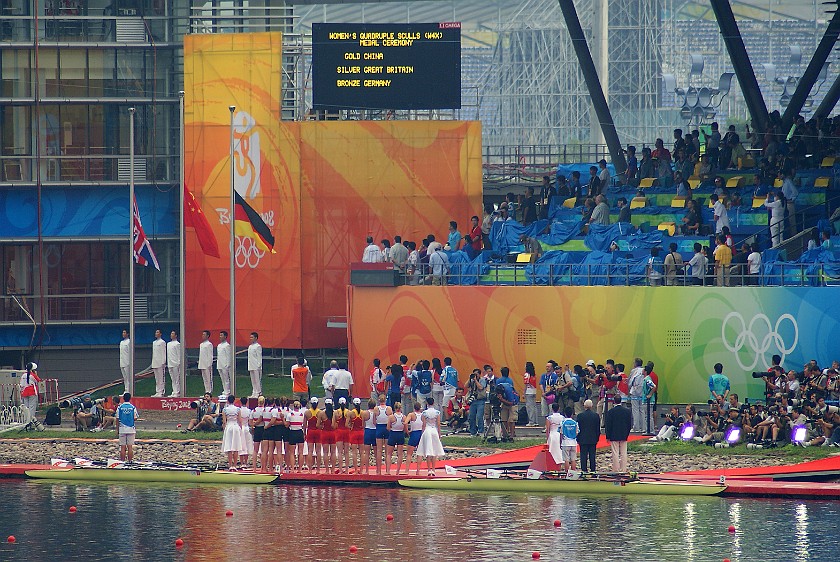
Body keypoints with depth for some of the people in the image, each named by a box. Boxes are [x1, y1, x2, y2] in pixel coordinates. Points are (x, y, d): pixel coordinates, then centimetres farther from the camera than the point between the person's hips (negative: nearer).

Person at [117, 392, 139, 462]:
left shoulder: (120, 407, -3)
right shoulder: (133, 407, -3)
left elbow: (117, 419, 0)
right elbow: (135, 419, -3)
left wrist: (117, 429, 8)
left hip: (122, 429, 0)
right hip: (131, 429, 0)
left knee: (122, 447, 2)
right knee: (130, 446, 3)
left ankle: (122, 461, 2)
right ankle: (130, 461, 1)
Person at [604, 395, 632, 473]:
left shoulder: (610, 412, -10)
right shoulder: (627, 411, -1)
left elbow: (607, 425, -6)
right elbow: (630, 424, 5)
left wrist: (608, 436, 2)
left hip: (614, 437, -3)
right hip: (624, 436, 3)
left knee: (615, 454, 0)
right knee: (623, 454, 6)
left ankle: (616, 470, 0)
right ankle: (623, 470, 7)